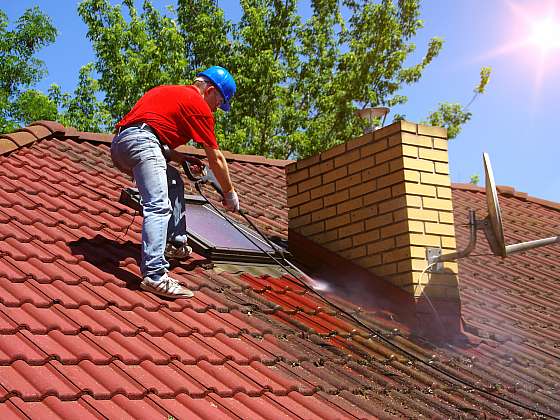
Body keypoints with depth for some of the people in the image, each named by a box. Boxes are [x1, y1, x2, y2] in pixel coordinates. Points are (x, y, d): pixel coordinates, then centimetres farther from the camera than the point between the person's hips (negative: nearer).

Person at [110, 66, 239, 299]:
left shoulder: (172, 92, 32)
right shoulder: (199, 105, 7)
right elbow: (216, 159, 9)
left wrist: (182, 159, 23)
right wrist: (230, 194, 21)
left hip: (119, 144, 10)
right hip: (141, 141, -10)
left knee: (174, 181, 26)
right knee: (159, 207, -20)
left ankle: (175, 245, 24)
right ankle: (154, 276, -34)